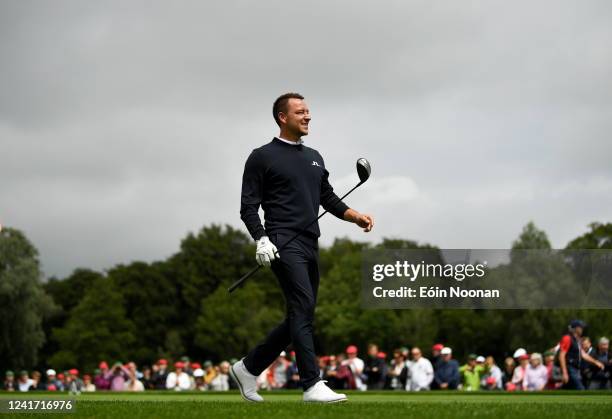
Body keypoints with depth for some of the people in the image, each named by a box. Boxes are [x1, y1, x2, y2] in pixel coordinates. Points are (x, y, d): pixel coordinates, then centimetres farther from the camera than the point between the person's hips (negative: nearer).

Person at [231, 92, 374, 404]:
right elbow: (249, 205, -5)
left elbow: (328, 198, 22)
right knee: (304, 308, -18)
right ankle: (312, 385, -18)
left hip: (309, 246, 8)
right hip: (283, 244, -8)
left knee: (299, 318, 9)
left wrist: (356, 216, 5)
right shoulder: (263, 157, -2)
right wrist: (260, 239, -19)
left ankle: (248, 367, 22)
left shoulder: (314, 157, 20)